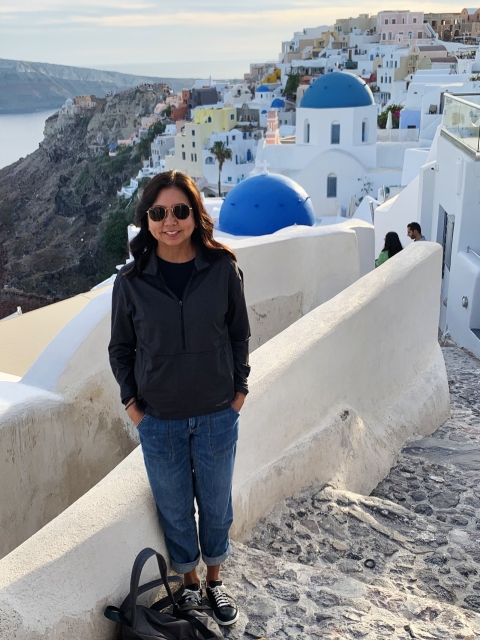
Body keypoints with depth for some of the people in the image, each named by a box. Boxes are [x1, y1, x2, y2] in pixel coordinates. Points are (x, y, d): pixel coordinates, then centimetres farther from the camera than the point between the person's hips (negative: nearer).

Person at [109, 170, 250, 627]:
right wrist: (131, 402, -2)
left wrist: (239, 389, 0)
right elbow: (120, 347, 3)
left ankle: (214, 580, 42)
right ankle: (189, 583, 40)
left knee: (216, 504, 17)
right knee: (174, 508, 15)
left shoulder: (222, 268, -10)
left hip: (217, 416, 0)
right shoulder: (131, 280, -8)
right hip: (159, 418, 0)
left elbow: (238, 335, 2)